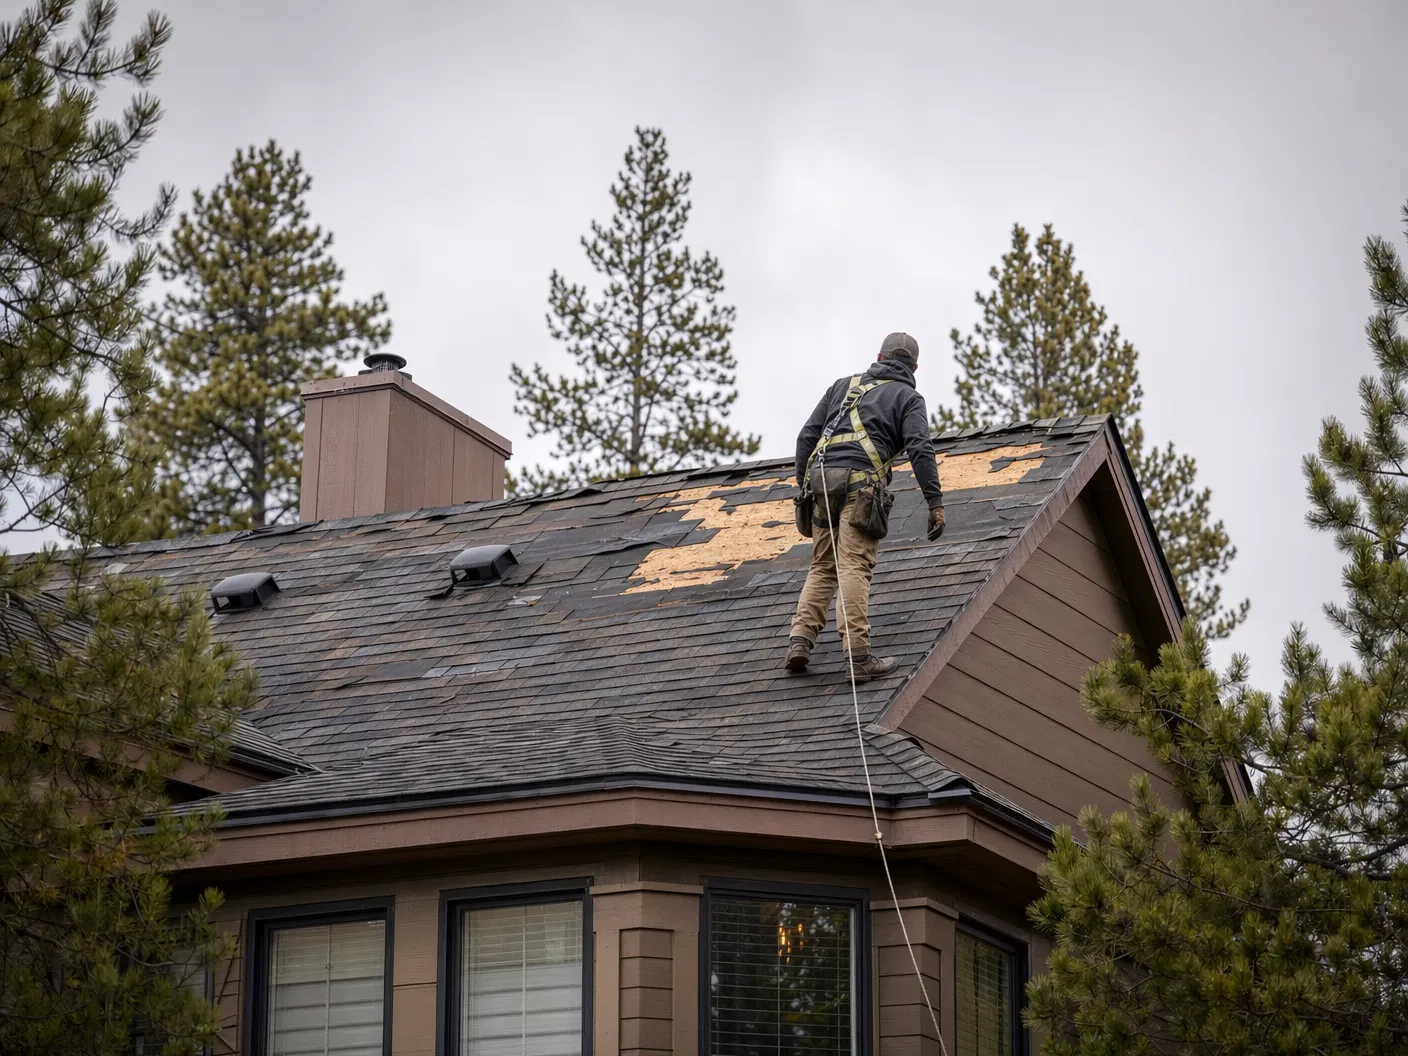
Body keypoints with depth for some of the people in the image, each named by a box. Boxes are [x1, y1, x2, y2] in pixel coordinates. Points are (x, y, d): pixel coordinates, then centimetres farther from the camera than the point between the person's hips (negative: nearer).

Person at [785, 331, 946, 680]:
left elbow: (807, 436, 20)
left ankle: (800, 640, -2)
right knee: (855, 568, -12)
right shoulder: (908, 399, 13)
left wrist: (803, 484, 25)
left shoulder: (844, 385, 26)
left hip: (821, 477, 4)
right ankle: (859, 657, -18)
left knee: (822, 567, 13)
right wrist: (935, 503, -4)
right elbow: (920, 450, -3)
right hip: (861, 481, -4)